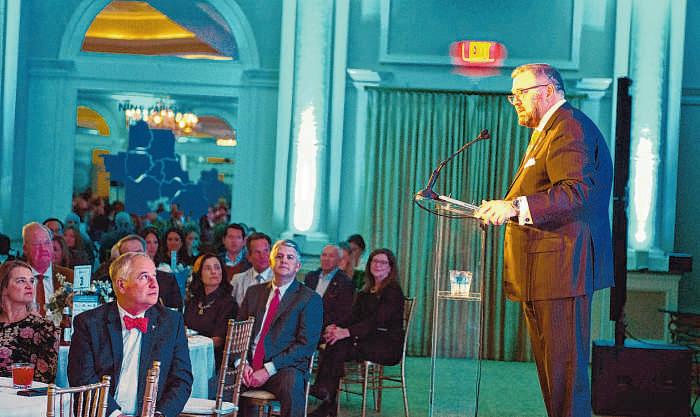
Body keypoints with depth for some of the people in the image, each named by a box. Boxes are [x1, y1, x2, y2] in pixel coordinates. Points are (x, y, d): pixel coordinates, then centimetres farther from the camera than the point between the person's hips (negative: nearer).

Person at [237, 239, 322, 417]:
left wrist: (268, 370, -14)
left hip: (284, 369, -3)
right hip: (248, 367, 4)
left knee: (292, 383, -37)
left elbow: (306, 344, -7)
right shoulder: (254, 292, 18)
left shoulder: (310, 299, 2)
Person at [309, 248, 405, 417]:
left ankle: (328, 403, -27)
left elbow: (378, 320, -18)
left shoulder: (393, 291, -4)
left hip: (389, 345, -6)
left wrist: (347, 332, -28)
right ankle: (328, 403, -26)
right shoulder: (365, 293, 20)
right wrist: (337, 328, -13)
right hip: (370, 341, 6)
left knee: (340, 345, -28)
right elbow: (354, 319, 10)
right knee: (336, 344, -23)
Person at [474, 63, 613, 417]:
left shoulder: (569, 127, -10)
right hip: (543, 271, 11)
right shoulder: (548, 132, 25)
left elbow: (576, 191, -24)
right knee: (551, 368, 13)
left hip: (561, 268, -11)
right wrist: (503, 211, 18)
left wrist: (515, 206, -31)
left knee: (564, 370, -9)